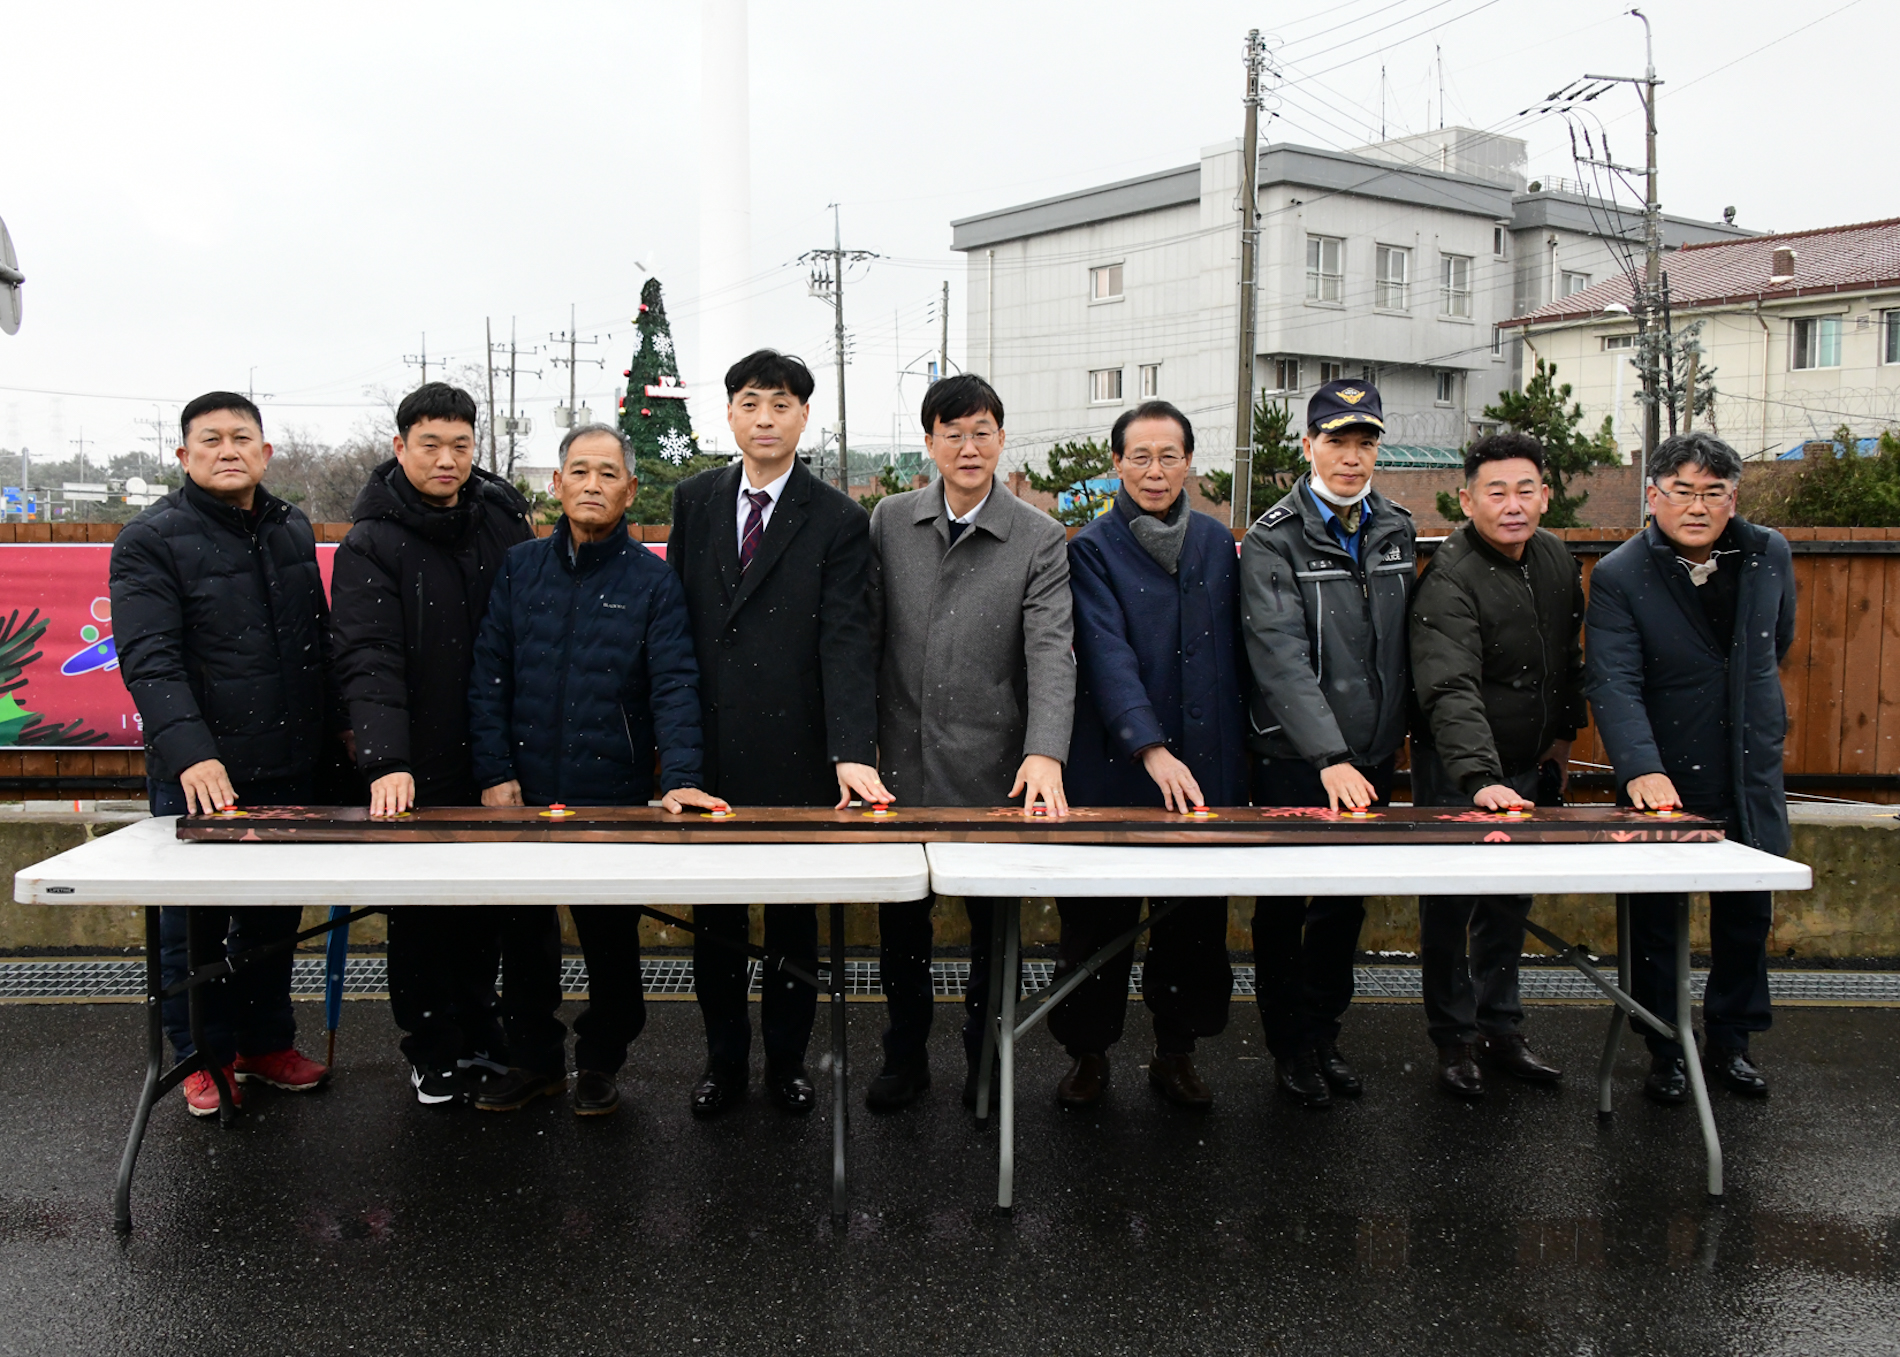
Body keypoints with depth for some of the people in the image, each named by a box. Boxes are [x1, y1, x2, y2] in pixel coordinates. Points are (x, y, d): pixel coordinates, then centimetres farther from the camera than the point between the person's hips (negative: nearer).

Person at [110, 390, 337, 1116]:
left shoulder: (293, 529, 11)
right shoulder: (151, 540, -8)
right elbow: (148, 660, -20)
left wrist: (334, 728, 16)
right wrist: (191, 754, -31)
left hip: (289, 770, 5)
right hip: (198, 777, -5)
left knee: (275, 914, 15)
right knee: (196, 922, 6)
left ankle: (266, 1042, 29)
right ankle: (206, 1056, 22)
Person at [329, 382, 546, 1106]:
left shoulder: (503, 518, 6)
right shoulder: (371, 545, -7)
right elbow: (369, 661, -19)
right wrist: (386, 763, -32)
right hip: (421, 774, -3)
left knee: (515, 906, 9)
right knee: (426, 913, 6)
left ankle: (483, 1038, 27)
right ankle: (436, 1052, 22)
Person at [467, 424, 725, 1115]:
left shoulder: (653, 580, 0)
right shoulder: (520, 568, 7)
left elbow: (675, 686, -8)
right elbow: (488, 676, 5)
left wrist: (678, 779, -21)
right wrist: (495, 773, -3)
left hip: (618, 797, -2)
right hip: (524, 794, 2)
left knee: (611, 937, 8)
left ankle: (600, 1061, 26)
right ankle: (533, 1057, 28)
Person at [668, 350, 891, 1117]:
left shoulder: (839, 522, -3)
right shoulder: (693, 502, 7)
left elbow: (846, 643, -12)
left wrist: (853, 753, -24)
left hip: (795, 756, -2)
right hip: (708, 755, 3)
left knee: (794, 920, 11)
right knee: (714, 919, 12)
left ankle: (786, 1060, 27)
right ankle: (724, 1060, 28)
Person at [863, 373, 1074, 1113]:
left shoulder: (1040, 539, -4)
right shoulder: (890, 520, 4)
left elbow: (1051, 651, -13)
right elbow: (865, 632, 7)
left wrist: (1046, 753, -27)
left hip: (993, 767, -2)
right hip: (903, 760, 2)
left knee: (994, 920, 10)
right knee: (900, 917, 11)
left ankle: (987, 1056, 28)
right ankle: (905, 1052, 29)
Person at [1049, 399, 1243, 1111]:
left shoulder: (1217, 543, 10)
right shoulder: (1092, 550, -3)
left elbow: (1234, 654, 14)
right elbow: (1108, 655, -15)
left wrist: (1238, 754, 10)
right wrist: (1152, 750, -27)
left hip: (1206, 768, 3)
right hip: (1115, 769, -3)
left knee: (1195, 919, 8)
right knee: (1099, 920, 5)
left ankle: (1176, 1051, 24)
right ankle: (1089, 1053, 20)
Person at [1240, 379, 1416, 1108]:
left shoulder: (1395, 530, 8)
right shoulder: (1273, 539, -11)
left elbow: (1403, 643, 16)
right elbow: (1282, 658, -21)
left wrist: (1400, 728, 11)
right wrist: (1329, 758, -29)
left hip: (1372, 755, 5)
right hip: (1294, 758, -5)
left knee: (1347, 903, 14)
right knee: (1284, 908, 6)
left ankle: (1325, 1034, 29)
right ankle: (1291, 1047, 20)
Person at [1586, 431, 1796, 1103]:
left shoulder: (1770, 555, 1)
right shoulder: (1618, 577, -12)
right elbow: (1614, 683, -23)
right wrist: (1641, 770, -36)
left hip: (1750, 779, 4)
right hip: (1662, 781, -4)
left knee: (1749, 917, 13)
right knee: (1656, 922, 6)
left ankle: (1728, 1042, 31)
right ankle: (1666, 1053, 21)